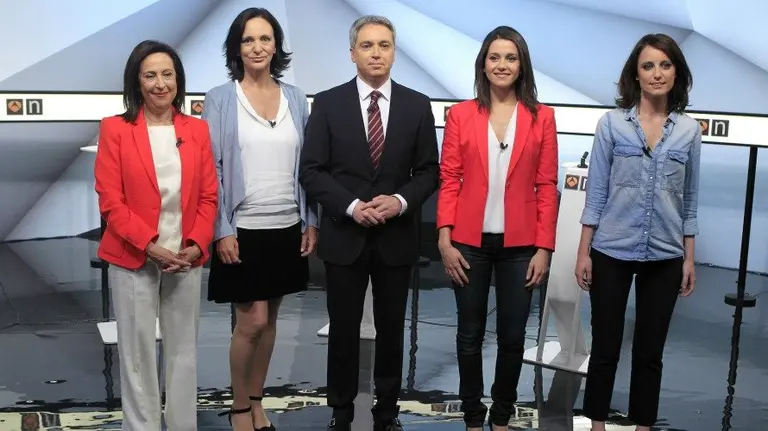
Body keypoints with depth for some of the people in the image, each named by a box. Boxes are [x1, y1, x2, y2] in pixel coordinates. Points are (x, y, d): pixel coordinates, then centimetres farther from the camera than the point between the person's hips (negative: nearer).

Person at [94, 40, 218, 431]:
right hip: (133, 259, -3)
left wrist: (196, 246, -10)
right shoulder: (115, 129, -4)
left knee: (183, 349, 12)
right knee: (137, 352, 6)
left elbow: (208, 197, 4)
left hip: (187, 259, 3)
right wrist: (151, 246, -16)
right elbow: (110, 200, -8)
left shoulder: (197, 130, 6)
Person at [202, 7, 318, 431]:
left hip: (286, 228, 4)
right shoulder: (220, 99, -4)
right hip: (243, 230, -4)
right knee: (251, 321, -2)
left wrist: (310, 221, 5)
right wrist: (222, 230, -12)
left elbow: (306, 165, 9)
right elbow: (211, 168, -7)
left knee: (269, 320, 12)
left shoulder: (295, 98, 6)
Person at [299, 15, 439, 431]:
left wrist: (401, 201, -14)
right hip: (343, 234, -1)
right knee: (343, 329, 9)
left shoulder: (418, 105, 2)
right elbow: (311, 170, -4)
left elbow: (428, 171, 3)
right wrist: (352, 206, -16)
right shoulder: (328, 103, -2)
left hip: (397, 236, 1)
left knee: (391, 328, 11)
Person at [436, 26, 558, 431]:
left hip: (519, 244, 0)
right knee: (470, 334, 10)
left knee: (513, 336, 9)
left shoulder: (542, 117, 2)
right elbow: (449, 181, 0)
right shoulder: (460, 114, 1)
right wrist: (445, 240, -7)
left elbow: (547, 187, 1)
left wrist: (544, 248, -4)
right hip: (470, 242, 0)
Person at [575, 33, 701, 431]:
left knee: (649, 352, 10)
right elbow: (596, 192, -2)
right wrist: (583, 252, -4)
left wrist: (689, 258, 6)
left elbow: (689, 200, 8)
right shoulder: (612, 122, -3)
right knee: (605, 347, 7)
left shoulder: (689, 130, 3)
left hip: (664, 258, 2)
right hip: (611, 253, -2)